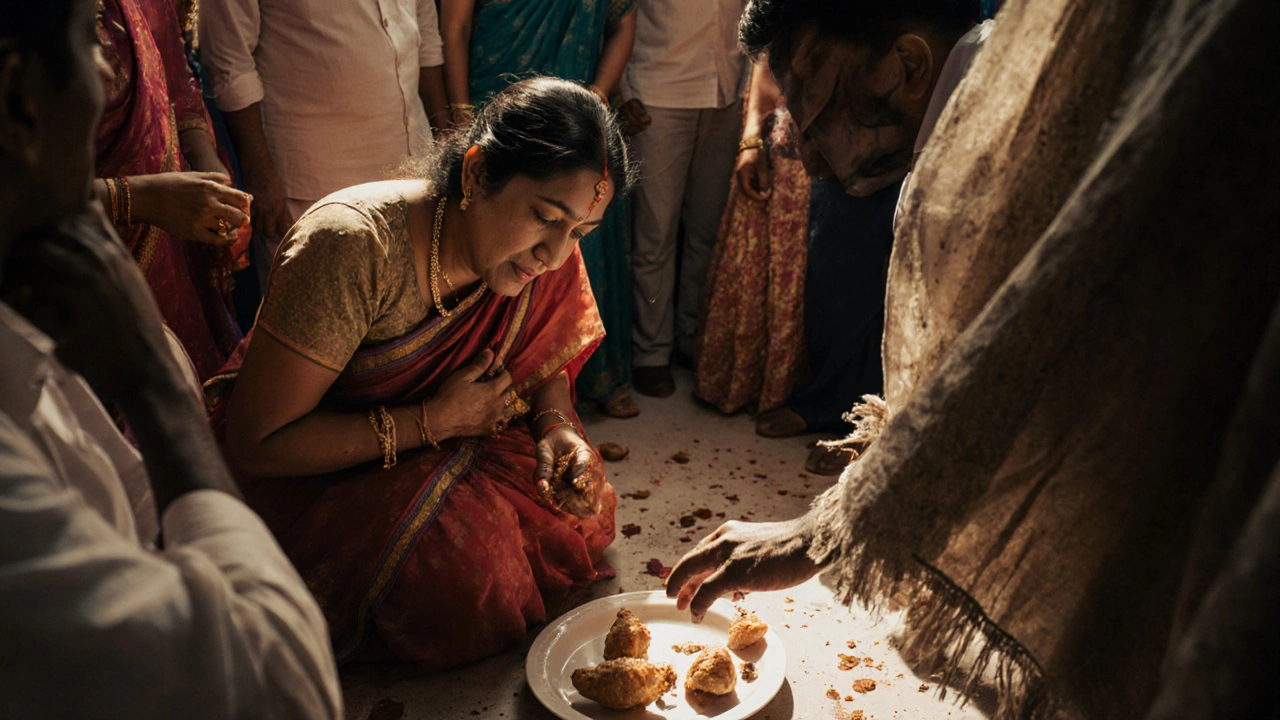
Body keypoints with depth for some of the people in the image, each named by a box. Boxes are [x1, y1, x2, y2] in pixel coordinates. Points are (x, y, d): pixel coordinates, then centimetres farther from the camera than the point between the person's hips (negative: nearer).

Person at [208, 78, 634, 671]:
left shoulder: (541, 250, -14)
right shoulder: (352, 248, -33)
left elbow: (544, 355, 5)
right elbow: (255, 444, -28)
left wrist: (557, 427, -17)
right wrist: (434, 422, -29)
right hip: (305, 470, -5)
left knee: (576, 505, -13)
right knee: (458, 557, -28)